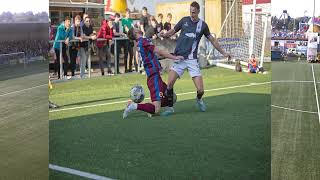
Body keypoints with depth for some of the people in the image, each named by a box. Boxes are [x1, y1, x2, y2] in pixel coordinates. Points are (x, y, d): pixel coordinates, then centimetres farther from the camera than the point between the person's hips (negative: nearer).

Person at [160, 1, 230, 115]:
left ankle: (199, 99, 28)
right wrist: (164, 34, -8)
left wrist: (223, 53, 21)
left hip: (192, 59, -1)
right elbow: (173, 31, 14)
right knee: (170, 83, -16)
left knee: (200, 90, -8)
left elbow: (212, 40, 16)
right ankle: (170, 107, 3)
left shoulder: (202, 25, 4)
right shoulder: (184, 20, 6)